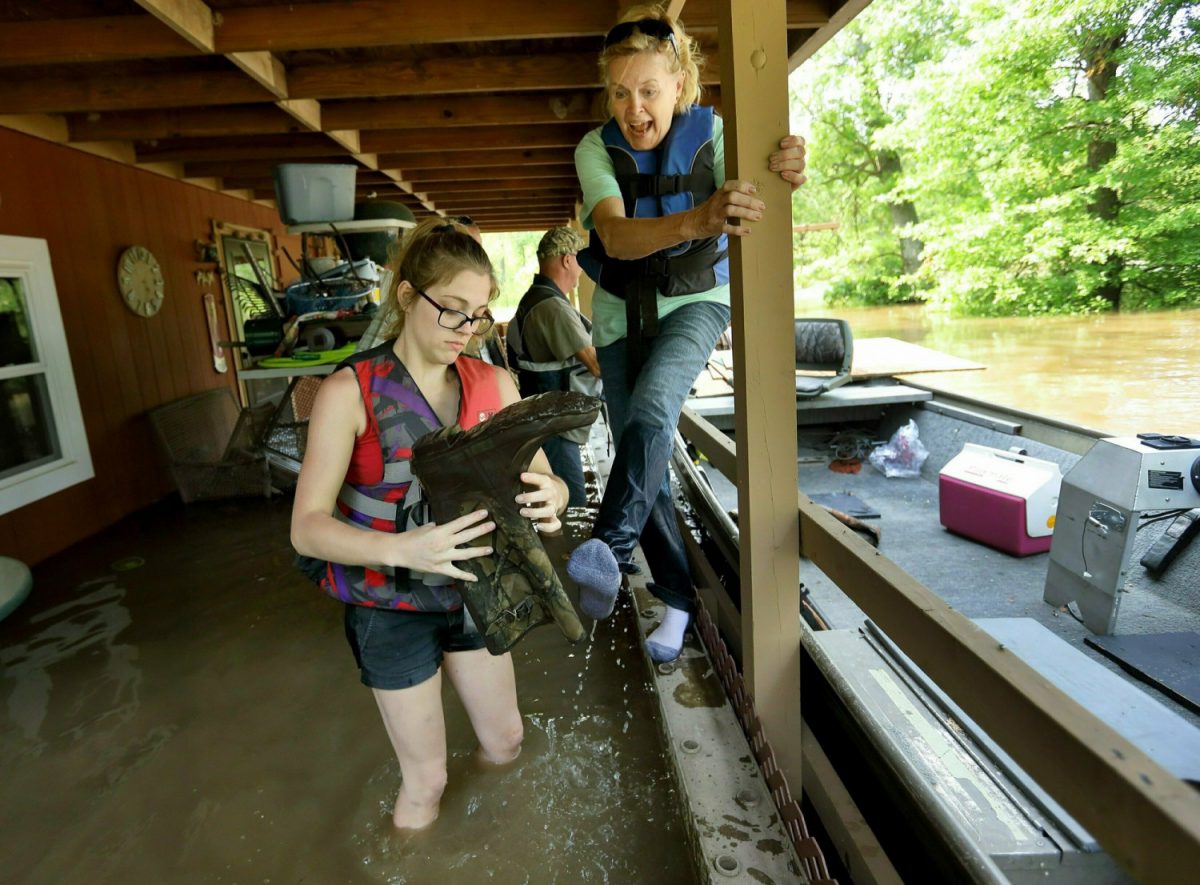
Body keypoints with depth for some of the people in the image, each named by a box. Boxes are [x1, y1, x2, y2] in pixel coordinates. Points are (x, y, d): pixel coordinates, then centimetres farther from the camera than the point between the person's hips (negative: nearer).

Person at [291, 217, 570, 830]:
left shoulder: (495, 385, -7)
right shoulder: (350, 392, -20)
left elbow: (544, 478, -6)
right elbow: (307, 527, -23)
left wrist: (551, 497, -31)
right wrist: (401, 549, -41)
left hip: (469, 592, 4)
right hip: (391, 608, -4)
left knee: (506, 744, 21)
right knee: (425, 781, 11)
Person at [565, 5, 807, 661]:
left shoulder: (712, 133, -11)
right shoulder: (595, 150, -12)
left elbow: (747, 220, -21)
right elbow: (616, 236, -31)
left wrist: (782, 181, -45)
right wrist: (695, 221, -51)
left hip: (695, 301, -1)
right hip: (622, 311, 2)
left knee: (650, 409, -33)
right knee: (643, 458, 1)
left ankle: (610, 546, -38)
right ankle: (677, 598, 13)